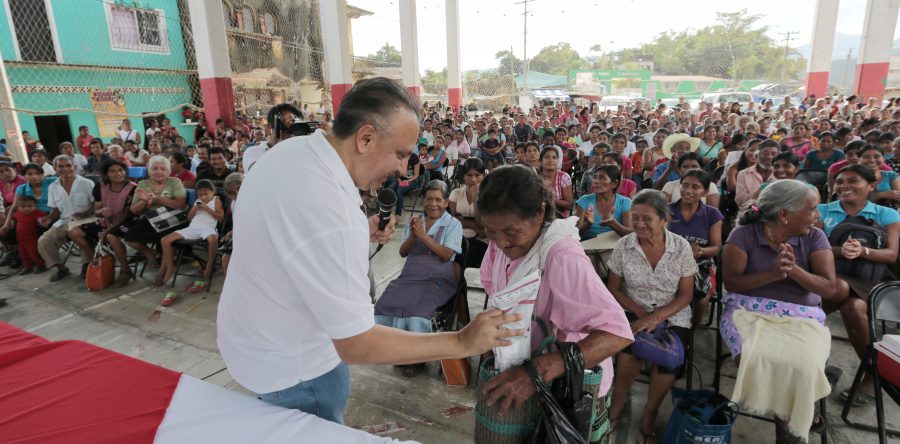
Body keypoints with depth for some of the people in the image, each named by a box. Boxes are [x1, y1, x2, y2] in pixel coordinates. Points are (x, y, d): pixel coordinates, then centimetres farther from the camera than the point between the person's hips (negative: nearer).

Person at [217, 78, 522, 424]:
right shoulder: (330, 212, -38)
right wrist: (463, 342, -25)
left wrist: (359, 235, -3)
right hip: (289, 367, -8)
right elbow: (356, 345, -31)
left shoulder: (294, 149, -10)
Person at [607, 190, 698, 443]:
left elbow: (685, 295, -4)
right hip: (634, 312, 0)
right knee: (629, 349, -30)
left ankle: (649, 417, 2)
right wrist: (641, 313, -15)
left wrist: (656, 318, -19)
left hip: (672, 315, 1)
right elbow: (614, 289, 0)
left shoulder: (681, 247, -6)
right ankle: (617, 404, 0)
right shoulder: (623, 246, -6)